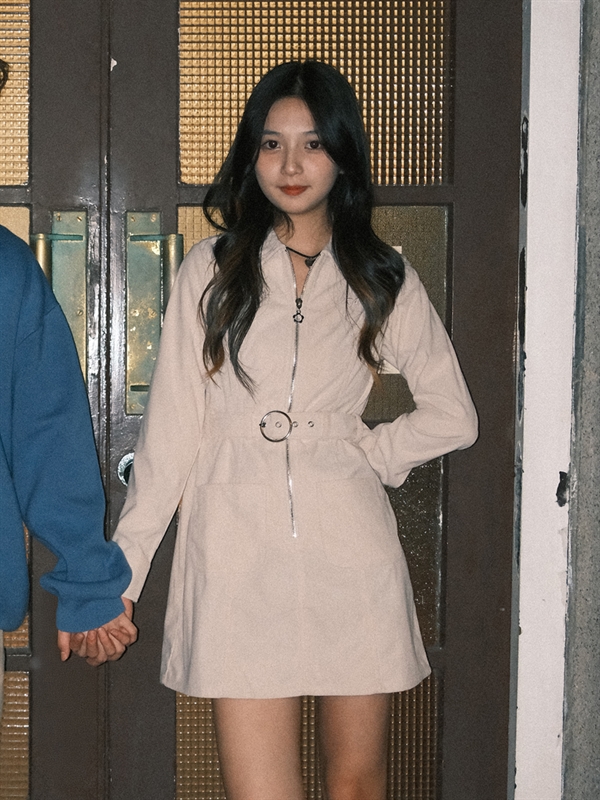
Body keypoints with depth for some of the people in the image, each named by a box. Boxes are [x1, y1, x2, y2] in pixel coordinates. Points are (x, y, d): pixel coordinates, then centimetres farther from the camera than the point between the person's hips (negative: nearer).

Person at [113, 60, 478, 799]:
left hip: (350, 552, 2)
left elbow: (452, 416, 14)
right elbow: (170, 430, 3)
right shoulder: (212, 270, 5)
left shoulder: (382, 279, 8)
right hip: (238, 554, -1)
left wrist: (362, 454, 1)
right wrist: (120, 571, 0)